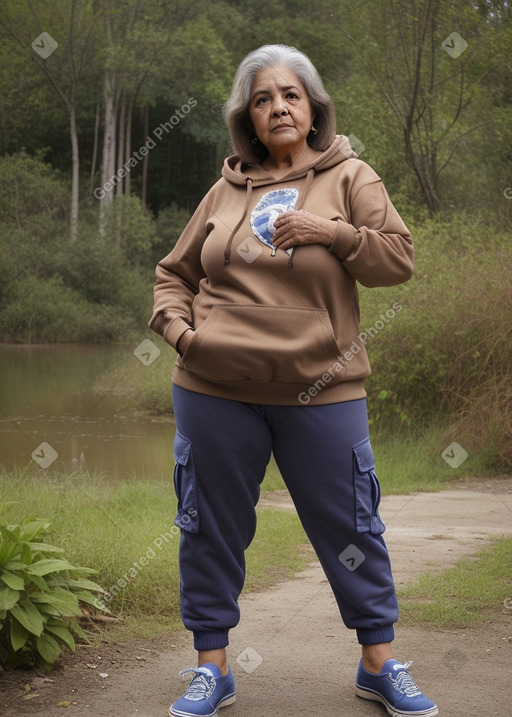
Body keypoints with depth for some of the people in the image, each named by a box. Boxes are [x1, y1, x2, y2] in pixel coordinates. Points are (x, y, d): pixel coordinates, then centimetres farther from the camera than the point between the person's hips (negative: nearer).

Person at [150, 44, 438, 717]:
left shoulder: (349, 177, 4)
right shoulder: (226, 191, 10)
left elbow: (400, 258, -4)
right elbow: (174, 273, 17)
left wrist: (331, 232, -15)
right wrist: (176, 326, -1)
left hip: (320, 390, -2)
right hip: (216, 390, 2)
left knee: (350, 528, 5)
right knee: (211, 529, 8)